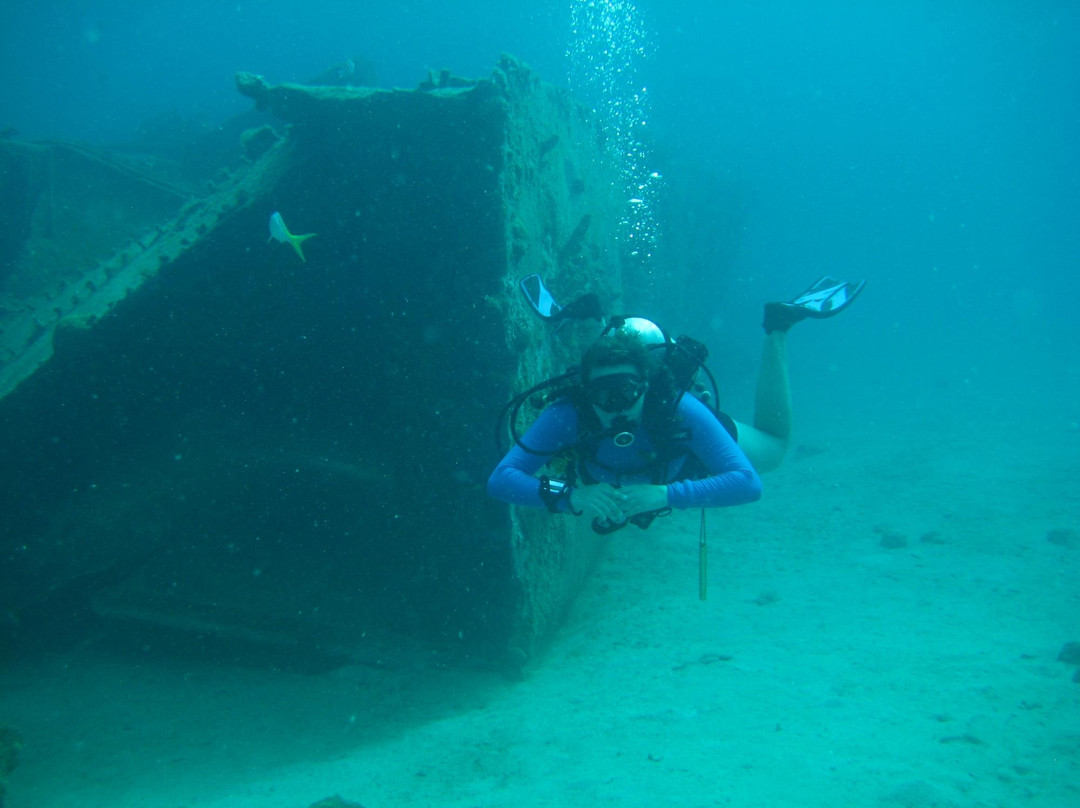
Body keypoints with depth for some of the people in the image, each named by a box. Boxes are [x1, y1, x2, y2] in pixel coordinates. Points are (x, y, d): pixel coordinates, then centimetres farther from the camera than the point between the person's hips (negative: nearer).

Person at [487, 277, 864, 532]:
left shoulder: (677, 409, -46)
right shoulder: (568, 415, -44)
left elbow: (748, 483, -48)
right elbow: (500, 479, -46)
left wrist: (666, 495, -62)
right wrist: (569, 495, -63)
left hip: (686, 455, -1)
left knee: (774, 446, 24)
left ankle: (777, 326, 27)